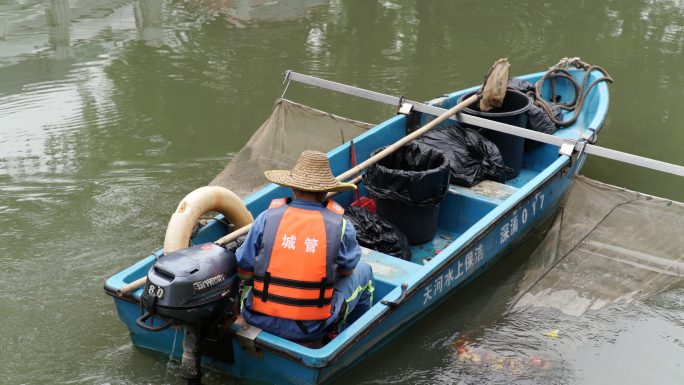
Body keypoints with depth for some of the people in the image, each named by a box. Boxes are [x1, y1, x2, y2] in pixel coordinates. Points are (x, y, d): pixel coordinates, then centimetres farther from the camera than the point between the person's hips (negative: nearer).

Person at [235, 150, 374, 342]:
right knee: (363, 270, 22)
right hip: (313, 330, -2)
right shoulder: (341, 226, -9)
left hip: (261, 322, 2)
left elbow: (244, 271, 1)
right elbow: (347, 269, 9)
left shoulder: (267, 218, -6)